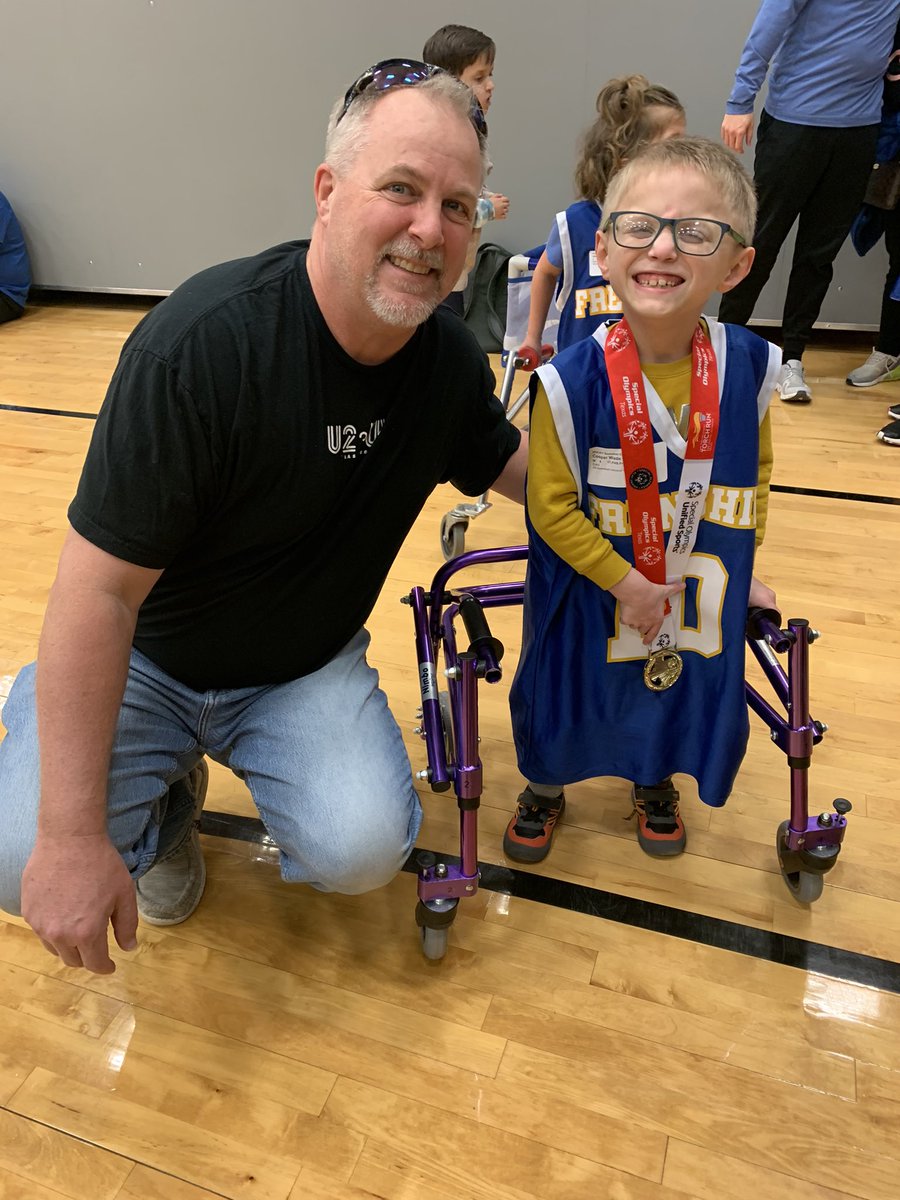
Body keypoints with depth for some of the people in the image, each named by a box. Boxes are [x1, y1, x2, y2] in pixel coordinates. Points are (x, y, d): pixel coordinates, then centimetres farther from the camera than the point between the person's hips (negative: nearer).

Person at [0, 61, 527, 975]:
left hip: (305, 666, 3)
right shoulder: (203, 344, -28)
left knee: (363, 848, -21)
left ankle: (256, 768, 15)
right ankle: (164, 797, 13)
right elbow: (99, 591, -27)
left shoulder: (449, 360, -9)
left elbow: (515, 468, 11)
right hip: (142, 656, -2)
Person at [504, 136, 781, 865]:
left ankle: (655, 783, 55)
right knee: (569, 687, 17)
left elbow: (754, 472, 3)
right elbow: (551, 505, -19)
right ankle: (546, 787, 49)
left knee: (688, 683, 22)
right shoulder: (572, 381, -26)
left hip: (701, 583, 4)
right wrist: (623, 582, -17)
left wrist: (739, 568, 8)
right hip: (592, 584, -3)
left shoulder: (750, 366, -14)